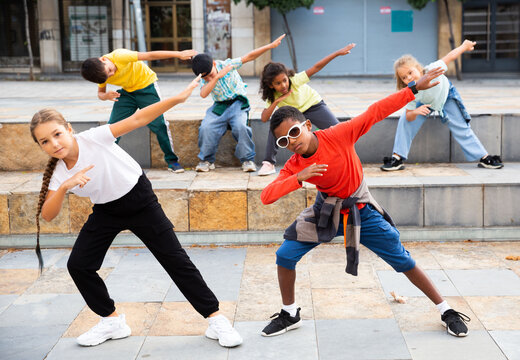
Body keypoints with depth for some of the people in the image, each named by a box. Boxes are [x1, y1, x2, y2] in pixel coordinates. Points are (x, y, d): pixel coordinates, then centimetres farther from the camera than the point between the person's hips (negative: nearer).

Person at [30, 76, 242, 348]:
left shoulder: (93, 138, -24)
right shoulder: (58, 173, -11)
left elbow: (137, 120, -30)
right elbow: (47, 215, -20)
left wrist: (178, 98, -37)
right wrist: (65, 187, -38)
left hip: (139, 201, -5)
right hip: (106, 211, 5)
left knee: (175, 259, -5)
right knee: (78, 265, -2)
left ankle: (215, 318, 4)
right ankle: (112, 321, 17)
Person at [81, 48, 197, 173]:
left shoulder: (119, 56, -32)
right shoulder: (103, 73, -14)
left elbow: (150, 55, -32)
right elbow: (100, 92, 3)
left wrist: (179, 54, -34)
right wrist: (106, 96, -24)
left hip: (146, 86, -4)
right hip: (127, 92, 4)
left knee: (159, 124, -12)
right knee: (113, 126, -6)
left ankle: (172, 160, 2)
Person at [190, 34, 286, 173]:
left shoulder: (227, 64, -9)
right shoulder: (204, 79, -4)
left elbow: (249, 56, -12)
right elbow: (203, 94, -25)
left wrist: (271, 46, -17)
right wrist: (217, 77, -35)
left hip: (237, 103, -2)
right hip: (219, 106, 2)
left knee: (240, 126, -30)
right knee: (206, 128, -22)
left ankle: (248, 159, -13)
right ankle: (206, 160, -2)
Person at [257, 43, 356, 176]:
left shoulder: (295, 80, -31)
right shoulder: (273, 96, -22)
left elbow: (316, 67, -35)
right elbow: (264, 119, -30)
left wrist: (338, 53, -41)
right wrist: (276, 102, -42)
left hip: (314, 105, -1)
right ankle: (269, 163, -13)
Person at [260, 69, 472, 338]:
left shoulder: (338, 136, -24)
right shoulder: (293, 167, -17)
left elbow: (375, 113, -21)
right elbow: (266, 196, -28)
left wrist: (414, 89, -23)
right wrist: (298, 178, -42)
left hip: (361, 211, -2)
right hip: (326, 212, 2)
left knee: (402, 260, 0)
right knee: (285, 255, -8)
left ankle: (446, 311, 16)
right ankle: (289, 315, 14)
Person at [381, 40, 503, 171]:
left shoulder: (433, 69, -41)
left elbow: (450, 56, -24)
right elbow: (409, 117, -27)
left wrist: (464, 46, -9)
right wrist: (415, 112, -51)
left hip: (446, 96, -1)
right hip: (425, 103, 1)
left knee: (461, 128, 0)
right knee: (404, 121, -16)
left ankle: (485, 158, 11)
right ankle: (398, 158, -7)